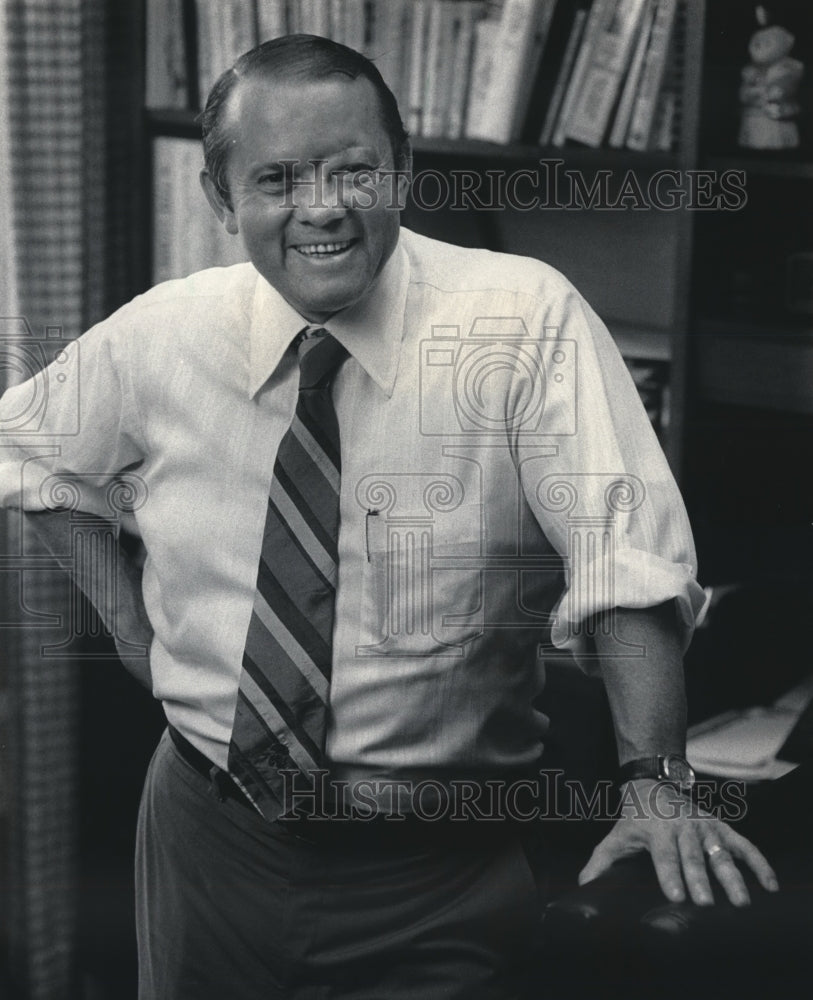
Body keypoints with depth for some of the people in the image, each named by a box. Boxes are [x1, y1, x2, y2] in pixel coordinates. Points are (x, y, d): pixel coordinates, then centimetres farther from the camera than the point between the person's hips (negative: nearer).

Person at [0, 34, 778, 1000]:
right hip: (210, 838, 4)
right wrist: (122, 601, 2)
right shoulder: (157, 336, -4)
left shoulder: (527, 319, -14)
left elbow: (624, 552, -21)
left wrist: (655, 782, -31)